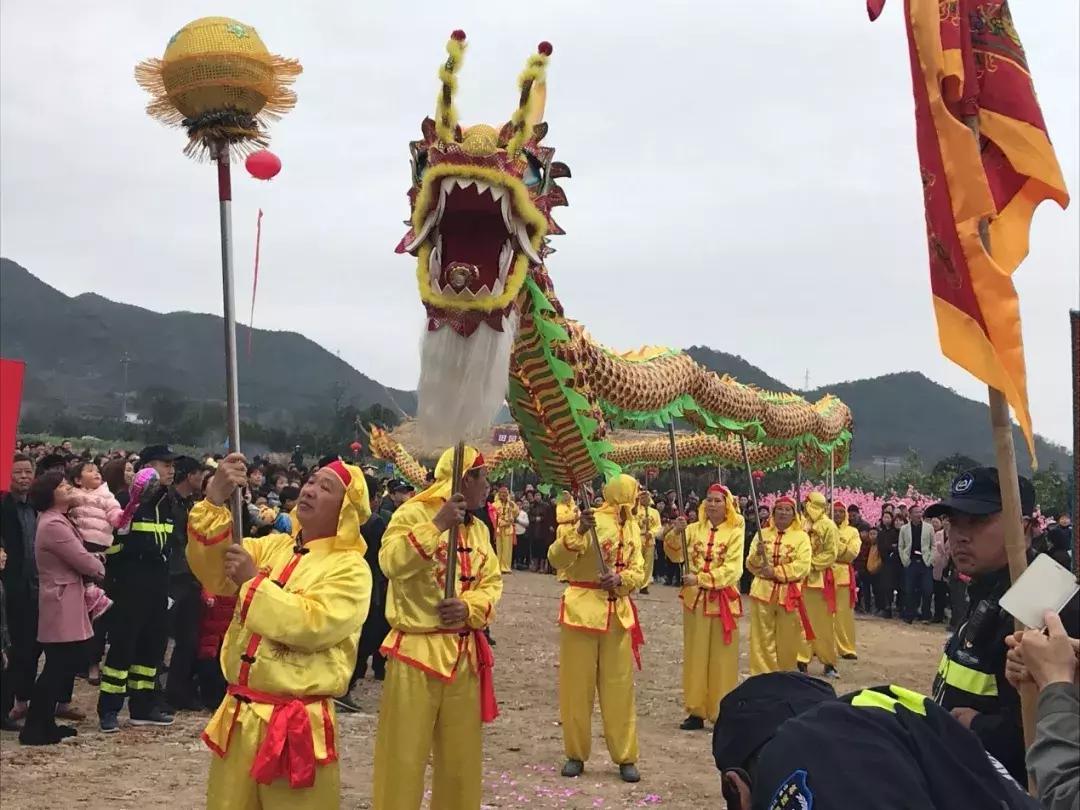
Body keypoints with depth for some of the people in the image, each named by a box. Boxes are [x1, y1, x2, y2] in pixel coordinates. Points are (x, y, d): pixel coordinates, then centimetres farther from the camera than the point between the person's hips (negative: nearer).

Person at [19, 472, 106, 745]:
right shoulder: (54, 525, -18)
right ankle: (34, 729, 2)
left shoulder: (57, 520, 17)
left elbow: (77, 558, 15)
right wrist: (101, 569, 2)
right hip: (62, 605, -10)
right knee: (58, 666, -5)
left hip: (67, 602, 10)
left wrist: (93, 563, -4)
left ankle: (45, 723, 22)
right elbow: (84, 562, -18)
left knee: (62, 666, 14)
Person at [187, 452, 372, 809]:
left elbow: (312, 624, -22)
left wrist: (254, 581, -14)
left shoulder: (350, 569, -8)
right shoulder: (272, 546, 11)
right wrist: (215, 501, -12)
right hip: (239, 715, 6)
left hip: (296, 723, -6)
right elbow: (213, 574, -1)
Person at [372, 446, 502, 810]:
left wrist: (469, 607, -10)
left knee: (461, 755, 16)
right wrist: (438, 525, -27)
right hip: (416, 652, -6)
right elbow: (391, 563, -24)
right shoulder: (414, 513, -8)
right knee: (404, 756, -1)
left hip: (465, 654, 7)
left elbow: (493, 583, 10)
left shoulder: (479, 528, 12)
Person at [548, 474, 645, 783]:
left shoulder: (632, 527, 10)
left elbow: (639, 572, 8)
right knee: (577, 685, 3)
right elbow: (556, 559, -19)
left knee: (619, 688, 6)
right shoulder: (592, 520, -10)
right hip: (583, 609, -5)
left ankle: (626, 757, 15)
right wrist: (579, 532, -34)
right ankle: (576, 754, 16)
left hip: (618, 613, 5)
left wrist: (620, 578, -14)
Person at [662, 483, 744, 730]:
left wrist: (700, 579, -23)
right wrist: (675, 534, -23)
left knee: (722, 658, 3)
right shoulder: (694, 529, 5)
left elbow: (731, 570, -14)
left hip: (723, 601, -3)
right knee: (696, 655, 9)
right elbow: (675, 555, -5)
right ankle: (696, 711, 17)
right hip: (695, 599, 3)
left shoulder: (735, 533, -5)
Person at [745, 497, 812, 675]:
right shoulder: (762, 534, 8)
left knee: (788, 642, 6)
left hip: (789, 594, -1)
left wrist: (776, 572, -18)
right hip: (763, 592, 1)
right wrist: (758, 555, -16)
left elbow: (803, 567, -11)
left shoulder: (801, 536, 0)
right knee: (763, 641, 2)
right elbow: (750, 565, 5)